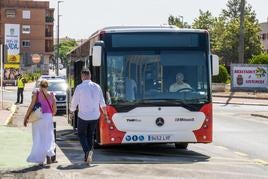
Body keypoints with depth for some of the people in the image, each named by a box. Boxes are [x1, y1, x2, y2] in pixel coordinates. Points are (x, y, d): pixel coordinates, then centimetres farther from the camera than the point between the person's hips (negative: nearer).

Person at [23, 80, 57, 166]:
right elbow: (54, 110, 8)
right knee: (48, 138, 12)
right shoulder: (51, 95, 5)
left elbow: (31, 106, -11)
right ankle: (48, 154, -12)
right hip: (48, 118, 2)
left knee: (38, 139, 8)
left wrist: (26, 117, -4)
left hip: (37, 118, -2)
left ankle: (40, 159, 7)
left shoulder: (36, 93, -4)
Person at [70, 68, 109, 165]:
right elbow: (102, 103, 4)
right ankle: (88, 157, 15)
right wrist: (105, 115, 14)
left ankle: (87, 151, -12)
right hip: (95, 116, 4)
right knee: (90, 135, 17)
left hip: (83, 116, -3)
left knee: (82, 135, 12)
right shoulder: (97, 87, 1)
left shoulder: (79, 87, -10)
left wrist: (72, 111, 15)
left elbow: (74, 102, -5)